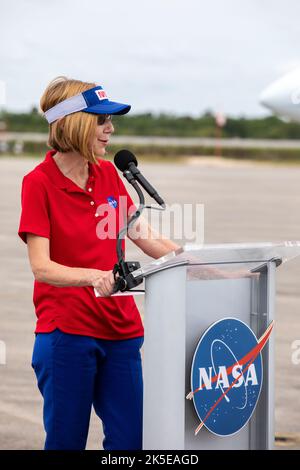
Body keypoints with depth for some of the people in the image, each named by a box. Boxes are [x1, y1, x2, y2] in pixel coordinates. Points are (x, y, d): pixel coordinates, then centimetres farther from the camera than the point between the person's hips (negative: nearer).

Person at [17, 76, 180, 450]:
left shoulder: (108, 173, 8)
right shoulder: (39, 182, -9)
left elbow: (144, 236, 15)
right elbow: (41, 266, -17)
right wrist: (95, 276, -33)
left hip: (120, 328, 5)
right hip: (65, 331, -5)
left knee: (129, 439, 4)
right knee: (66, 441, 2)